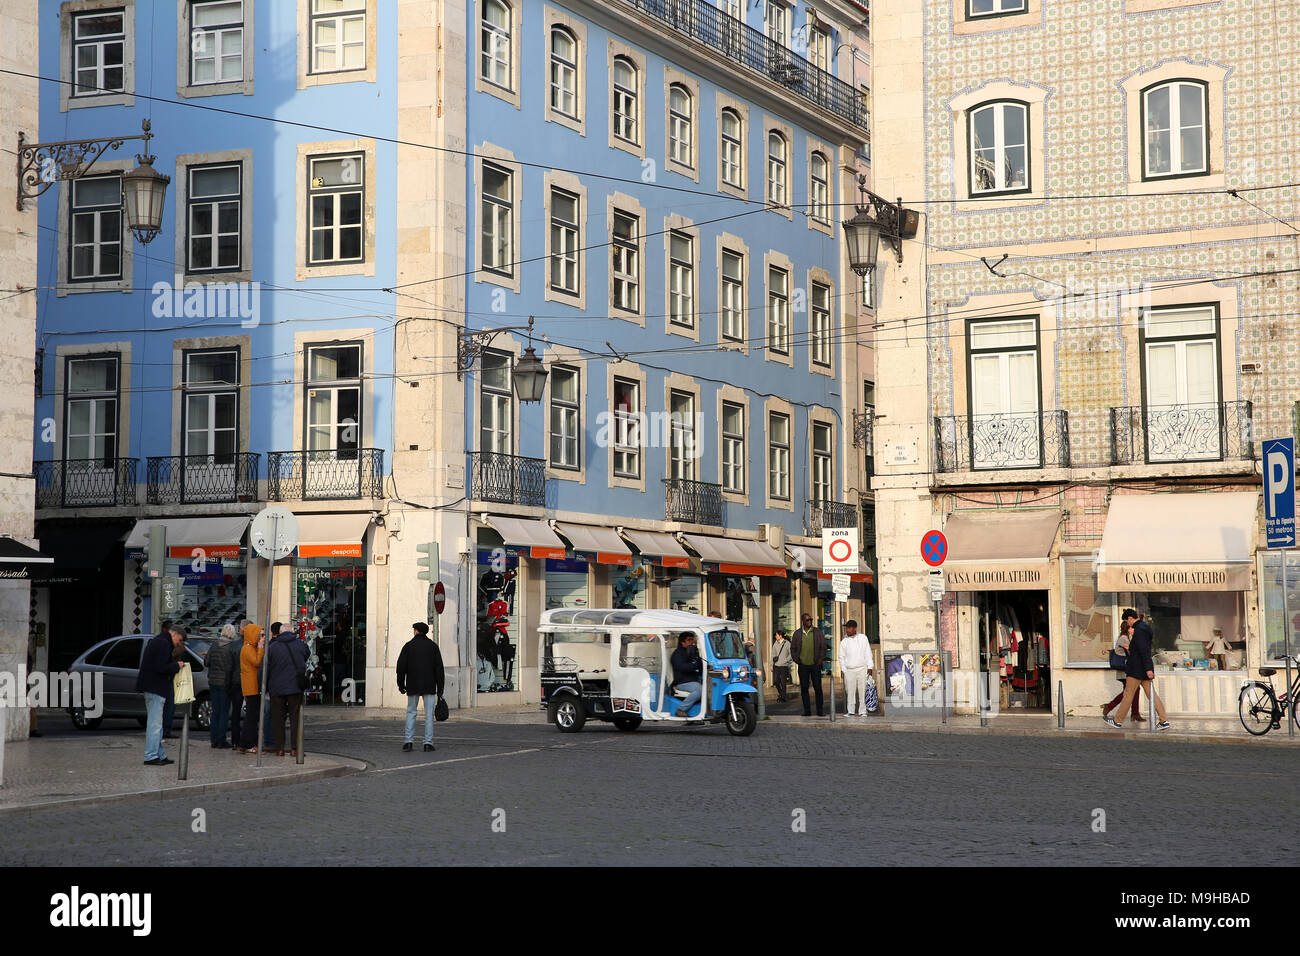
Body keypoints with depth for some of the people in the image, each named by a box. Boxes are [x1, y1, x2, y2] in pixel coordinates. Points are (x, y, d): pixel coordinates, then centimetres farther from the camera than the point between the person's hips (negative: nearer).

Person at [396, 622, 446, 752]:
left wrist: (401, 684, 9)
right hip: (429, 686, 0)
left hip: (413, 686, 0)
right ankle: (428, 743, -3)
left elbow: (401, 666, 0)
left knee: (411, 712, 8)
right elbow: (439, 668, 1)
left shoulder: (408, 646, 2)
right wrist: (440, 688, 4)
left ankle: (408, 741, -1)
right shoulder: (433, 646, 4)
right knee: (429, 713, 1)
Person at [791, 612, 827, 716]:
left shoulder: (817, 632, 4)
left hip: (815, 665, -1)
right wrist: (797, 660, 2)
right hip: (803, 665, 2)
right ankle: (806, 710, 10)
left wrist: (821, 660, -4)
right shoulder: (797, 634, 8)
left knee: (818, 688, -1)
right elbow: (793, 648, 14)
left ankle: (820, 710, 5)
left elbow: (823, 647, 5)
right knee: (804, 688, 3)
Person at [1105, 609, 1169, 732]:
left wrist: (1148, 669, -25)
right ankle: (1164, 721, 1)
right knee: (1151, 694, 6)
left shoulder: (1139, 630, -17)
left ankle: (1118, 721, 8)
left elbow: (1144, 651, -22)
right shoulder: (1144, 627, 14)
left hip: (1137, 669, -9)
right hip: (1144, 668, 10)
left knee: (1128, 694, 0)